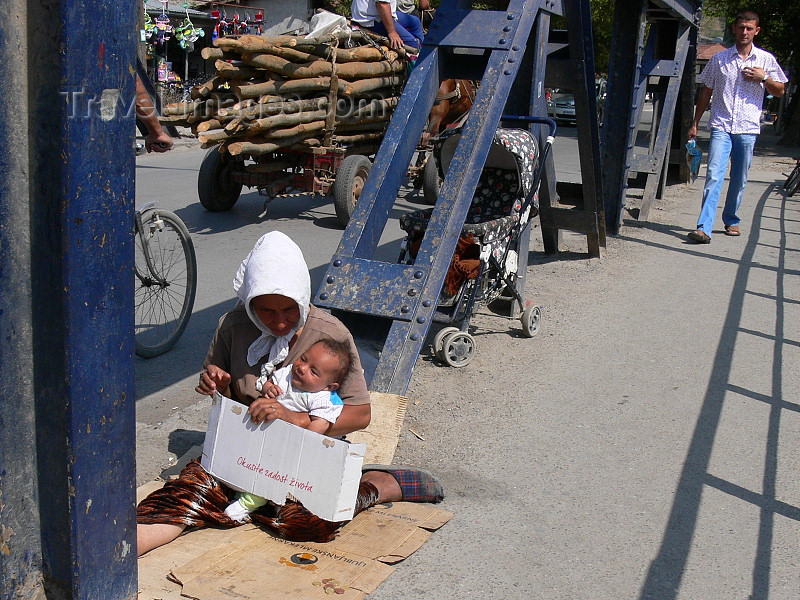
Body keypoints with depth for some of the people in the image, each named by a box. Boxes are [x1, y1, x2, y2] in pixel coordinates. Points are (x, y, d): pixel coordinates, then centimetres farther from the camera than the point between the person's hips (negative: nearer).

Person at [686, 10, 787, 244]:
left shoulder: (765, 59, 8)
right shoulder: (719, 58, 7)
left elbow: (779, 92, 14)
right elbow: (706, 93, 13)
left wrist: (764, 78, -6)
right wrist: (695, 124, 10)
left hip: (748, 128, 1)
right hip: (721, 126, -1)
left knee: (739, 179, 8)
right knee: (714, 175, -14)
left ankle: (731, 220, 26)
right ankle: (703, 228, -21)